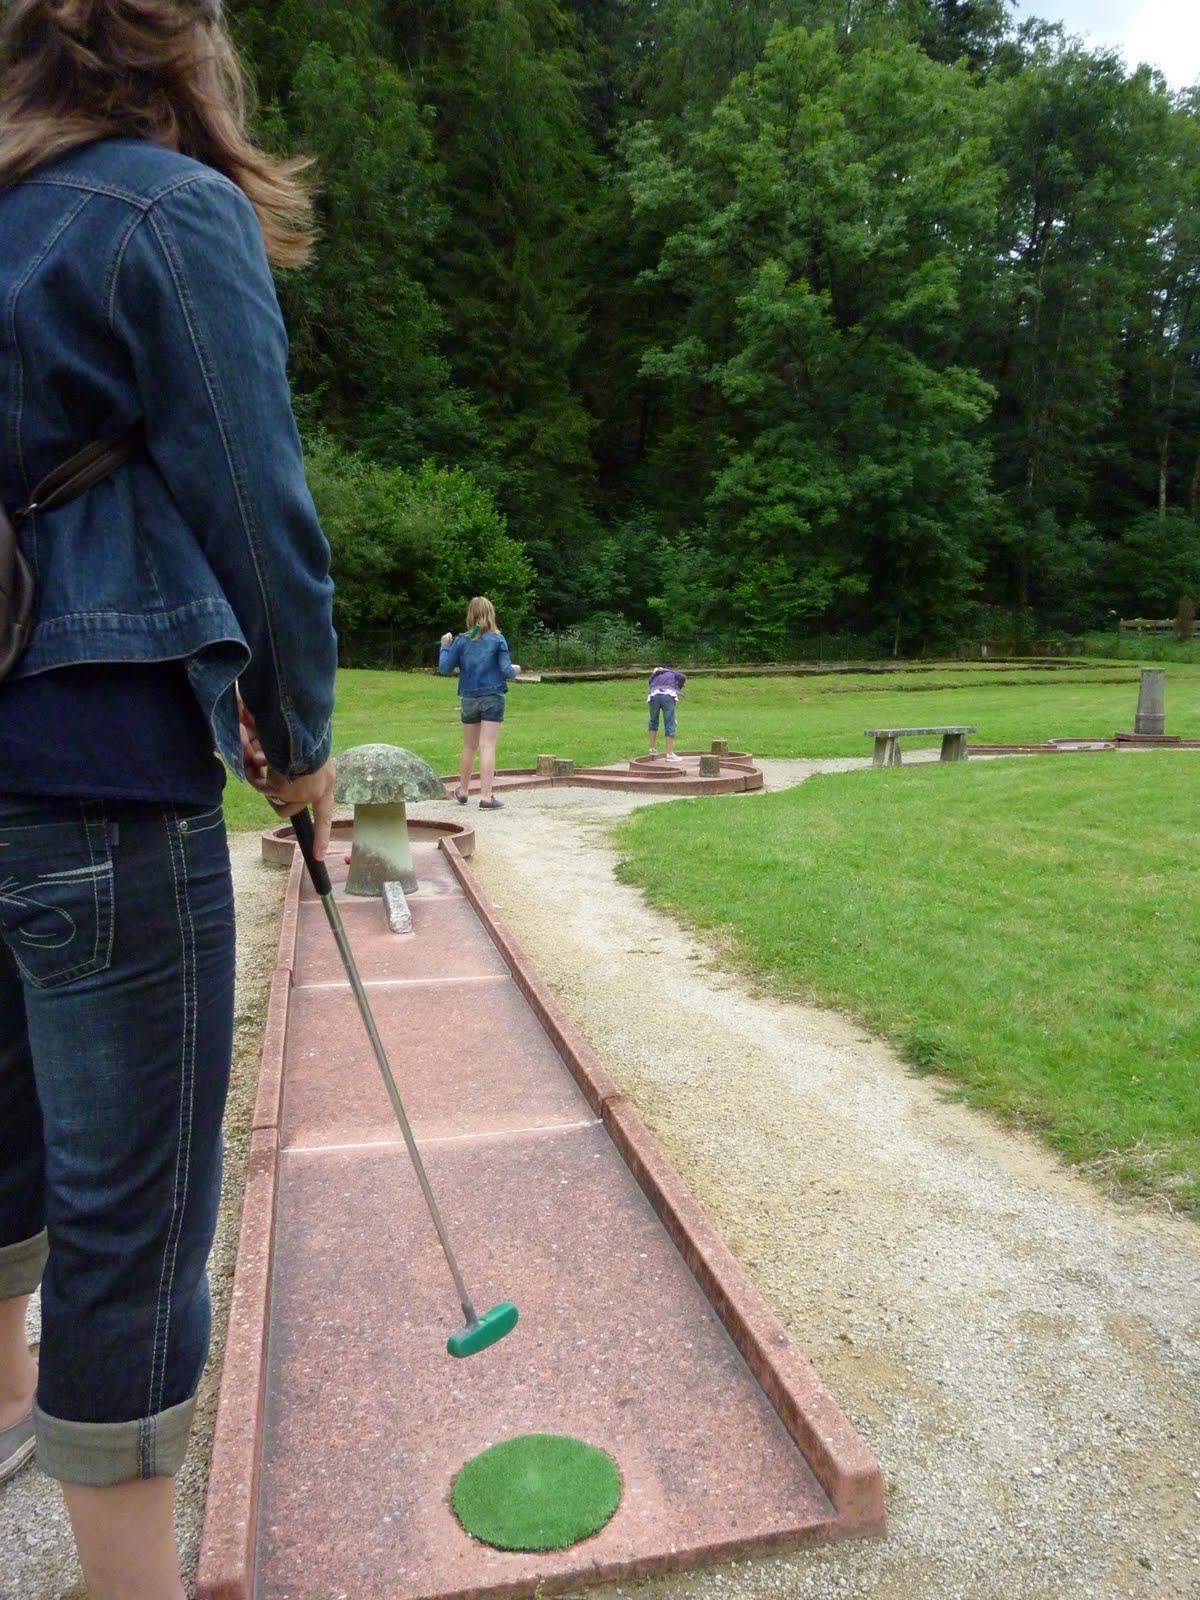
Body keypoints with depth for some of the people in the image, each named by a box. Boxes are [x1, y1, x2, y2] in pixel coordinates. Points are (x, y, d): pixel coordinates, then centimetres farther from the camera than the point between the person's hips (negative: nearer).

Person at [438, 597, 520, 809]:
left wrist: (445, 646, 14)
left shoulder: (461, 641, -1)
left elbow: (444, 668, 0)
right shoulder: (497, 640, -7)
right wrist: (515, 670, 12)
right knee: (488, 746, -5)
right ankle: (486, 797, -9)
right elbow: (506, 670, -10)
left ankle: (462, 791, 31)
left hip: (468, 698, 3)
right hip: (492, 698, -3)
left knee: (469, 746, 17)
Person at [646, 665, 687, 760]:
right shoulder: (671, 673, 31)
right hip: (668, 696, -2)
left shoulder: (653, 677, 37)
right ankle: (670, 754, -5)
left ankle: (653, 748, 26)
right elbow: (683, 677, 13)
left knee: (653, 721, 24)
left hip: (654, 696, 2)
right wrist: (677, 689, 25)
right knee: (670, 725, 0)